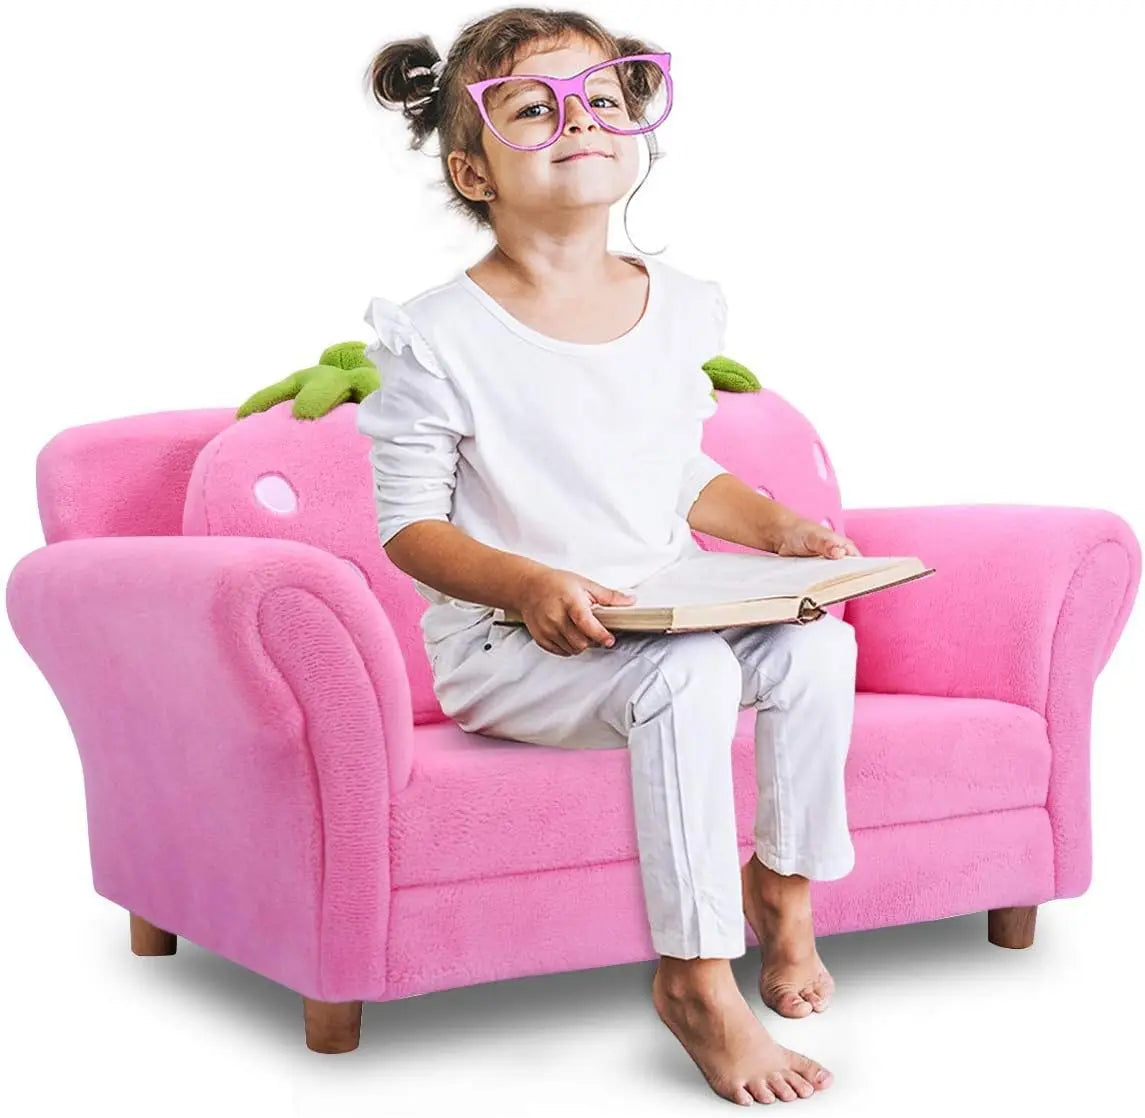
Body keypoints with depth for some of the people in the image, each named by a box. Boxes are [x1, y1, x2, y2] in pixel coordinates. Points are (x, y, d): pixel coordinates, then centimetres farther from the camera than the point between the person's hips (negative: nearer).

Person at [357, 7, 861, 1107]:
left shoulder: (680, 306, 8)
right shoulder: (440, 337, -11)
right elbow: (409, 523, -9)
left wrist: (778, 527, -1)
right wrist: (529, 582, -26)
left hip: (665, 614, 6)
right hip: (508, 645, -5)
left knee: (815, 644, -20)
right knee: (688, 675, -32)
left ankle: (781, 885, 4)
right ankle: (696, 979, -21)